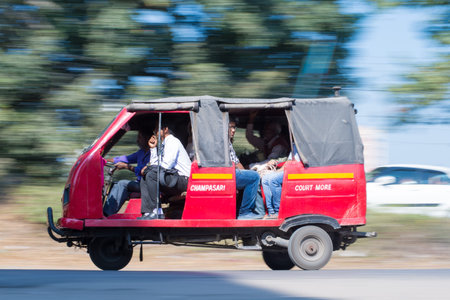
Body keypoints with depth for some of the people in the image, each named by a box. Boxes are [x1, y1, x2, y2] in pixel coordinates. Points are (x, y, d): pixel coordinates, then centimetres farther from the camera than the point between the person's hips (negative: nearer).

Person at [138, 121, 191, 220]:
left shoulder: (173, 141, -7)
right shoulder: (163, 144, 22)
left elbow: (167, 165, -17)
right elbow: (157, 166, 17)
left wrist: (148, 168, -6)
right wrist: (153, 148, 16)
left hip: (184, 180, -10)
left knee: (151, 175, -26)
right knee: (144, 180, 4)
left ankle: (155, 212, -25)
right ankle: (148, 212, -11)